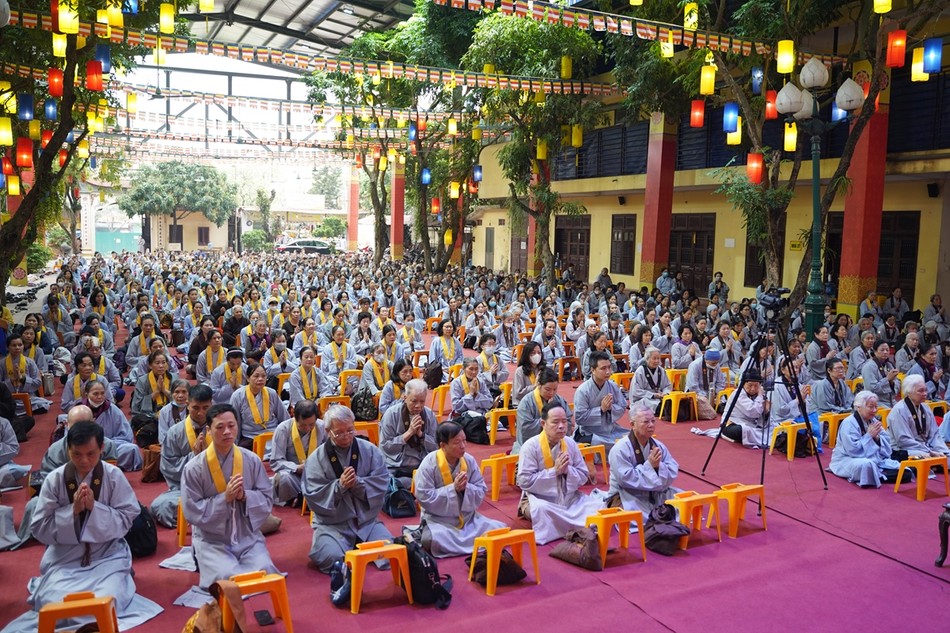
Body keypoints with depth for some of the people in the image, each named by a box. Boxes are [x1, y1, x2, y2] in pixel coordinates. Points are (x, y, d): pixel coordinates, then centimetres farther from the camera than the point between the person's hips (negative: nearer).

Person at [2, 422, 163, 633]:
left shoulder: (114, 476, -8)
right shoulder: (55, 479, -7)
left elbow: (126, 519, -7)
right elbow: (40, 528, -4)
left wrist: (94, 507, -21)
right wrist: (73, 510, -19)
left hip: (107, 554, -1)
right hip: (65, 556, 1)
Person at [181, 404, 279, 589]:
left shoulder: (252, 461, -2)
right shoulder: (194, 468, -9)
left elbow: (267, 500, 1)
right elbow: (193, 512, -10)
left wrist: (245, 496, -19)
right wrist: (225, 497, -21)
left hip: (247, 536, 3)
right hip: (211, 539, -2)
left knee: (264, 572, -21)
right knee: (228, 578, -27)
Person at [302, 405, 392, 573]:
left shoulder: (370, 450, 1)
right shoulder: (316, 458, -4)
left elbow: (381, 484, -5)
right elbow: (314, 498, -10)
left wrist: (357, 483, -22)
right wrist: (340, 486, -24)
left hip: (366, 519, 2)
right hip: (331, 523, -2)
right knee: (331, 558, -29)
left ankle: (358, 545, 11)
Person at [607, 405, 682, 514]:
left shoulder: (658, 446, 4)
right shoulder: (620, 449, -16)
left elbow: (672, 474, -2)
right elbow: (627, 480, -23)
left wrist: (658, 466, -21)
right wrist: (649, 466, -22)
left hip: (655, 495, 6)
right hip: (628, 498, -6)